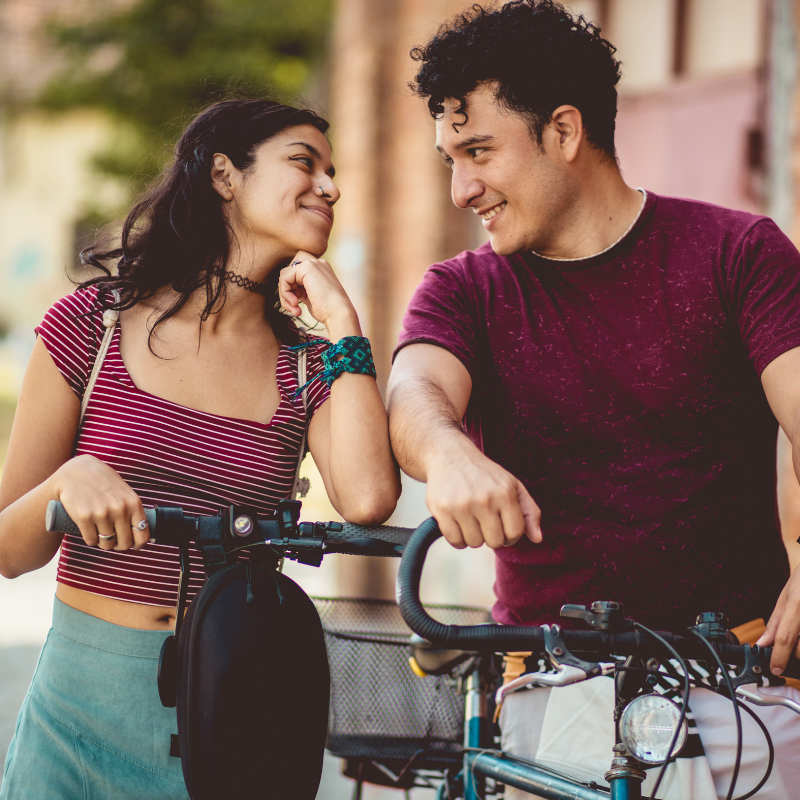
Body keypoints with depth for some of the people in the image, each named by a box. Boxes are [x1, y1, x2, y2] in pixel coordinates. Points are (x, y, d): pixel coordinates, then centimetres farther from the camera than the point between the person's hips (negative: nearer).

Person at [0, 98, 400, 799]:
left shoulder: (308, 370, 6)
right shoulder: (94, 323, 0)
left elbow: (367, 500, -17)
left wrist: (340, 321, -8)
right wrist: (72, 478, -22)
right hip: (87, 699, -1)